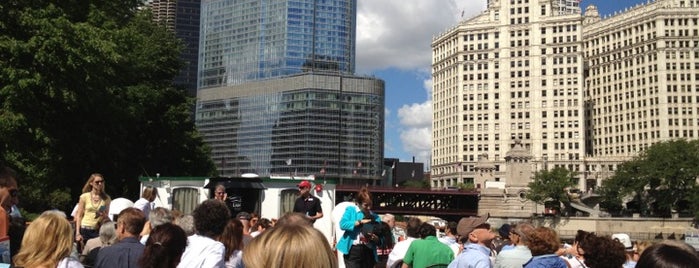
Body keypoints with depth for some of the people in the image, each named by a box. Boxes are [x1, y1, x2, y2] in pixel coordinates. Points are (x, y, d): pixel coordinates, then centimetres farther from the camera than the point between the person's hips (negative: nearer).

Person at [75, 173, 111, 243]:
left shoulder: (106, 198, 6)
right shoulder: (84, 196, 2)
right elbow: (79, 216, 3)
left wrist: (104, 216, -10)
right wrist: (78, 233, -4)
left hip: (98, 231, 1)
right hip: (85, 230, -1)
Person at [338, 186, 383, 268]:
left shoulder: (375, 217, 10)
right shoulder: (350, 210, 3)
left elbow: (380, 239, 9)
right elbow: (343, 224, -14)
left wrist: (376, 238, -14)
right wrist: (360, 222, -15)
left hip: (368, 252, 4)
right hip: (353, 250, -4)